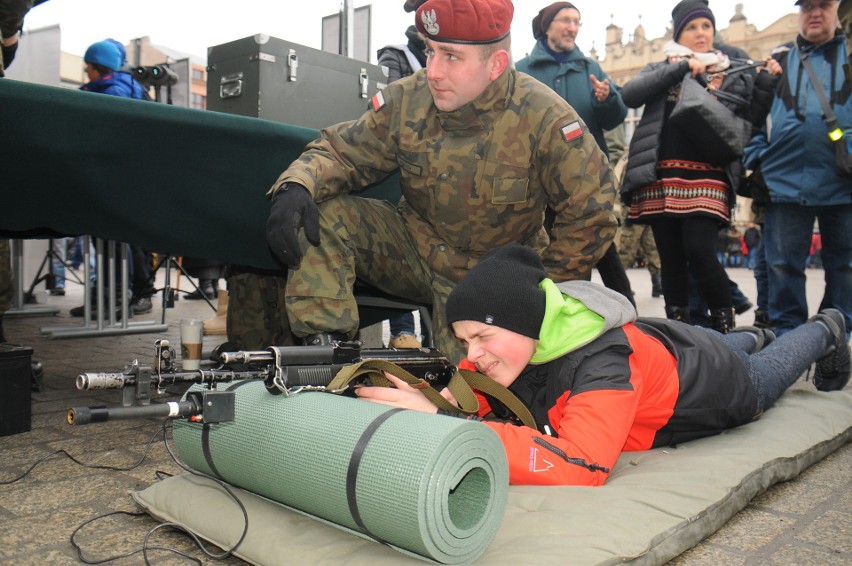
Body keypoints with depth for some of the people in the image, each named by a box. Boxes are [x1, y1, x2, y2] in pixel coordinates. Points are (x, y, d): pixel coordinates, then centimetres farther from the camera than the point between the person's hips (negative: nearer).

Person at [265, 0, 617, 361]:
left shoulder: (543, 118, -20)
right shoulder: (406, 100, -11)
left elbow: (590, 213, -13)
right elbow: (341, 153, -4)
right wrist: (296, 185, -27)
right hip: (414, 247, 3)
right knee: (317, 214, -19)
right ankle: (324, 344, -17)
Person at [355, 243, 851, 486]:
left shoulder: (604, 362, -51)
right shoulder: (516, 340, -33)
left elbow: (579, 467, -62)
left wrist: (446, 427, -66)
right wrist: (444, 404, -47)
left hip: (724, 384, -4)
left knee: (763, 373, 32)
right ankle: (750, 337, 68)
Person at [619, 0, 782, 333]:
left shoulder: (733, 75, 18)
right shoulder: (660, 69, 18)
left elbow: (750, 122, 15)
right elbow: (629, 96, -3)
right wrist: (680, 68, -8)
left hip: (706, 177, -1)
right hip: (659, 178, 1)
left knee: (699, 252, -15)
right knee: (671, 258, 4)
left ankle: (724, 325, 1)